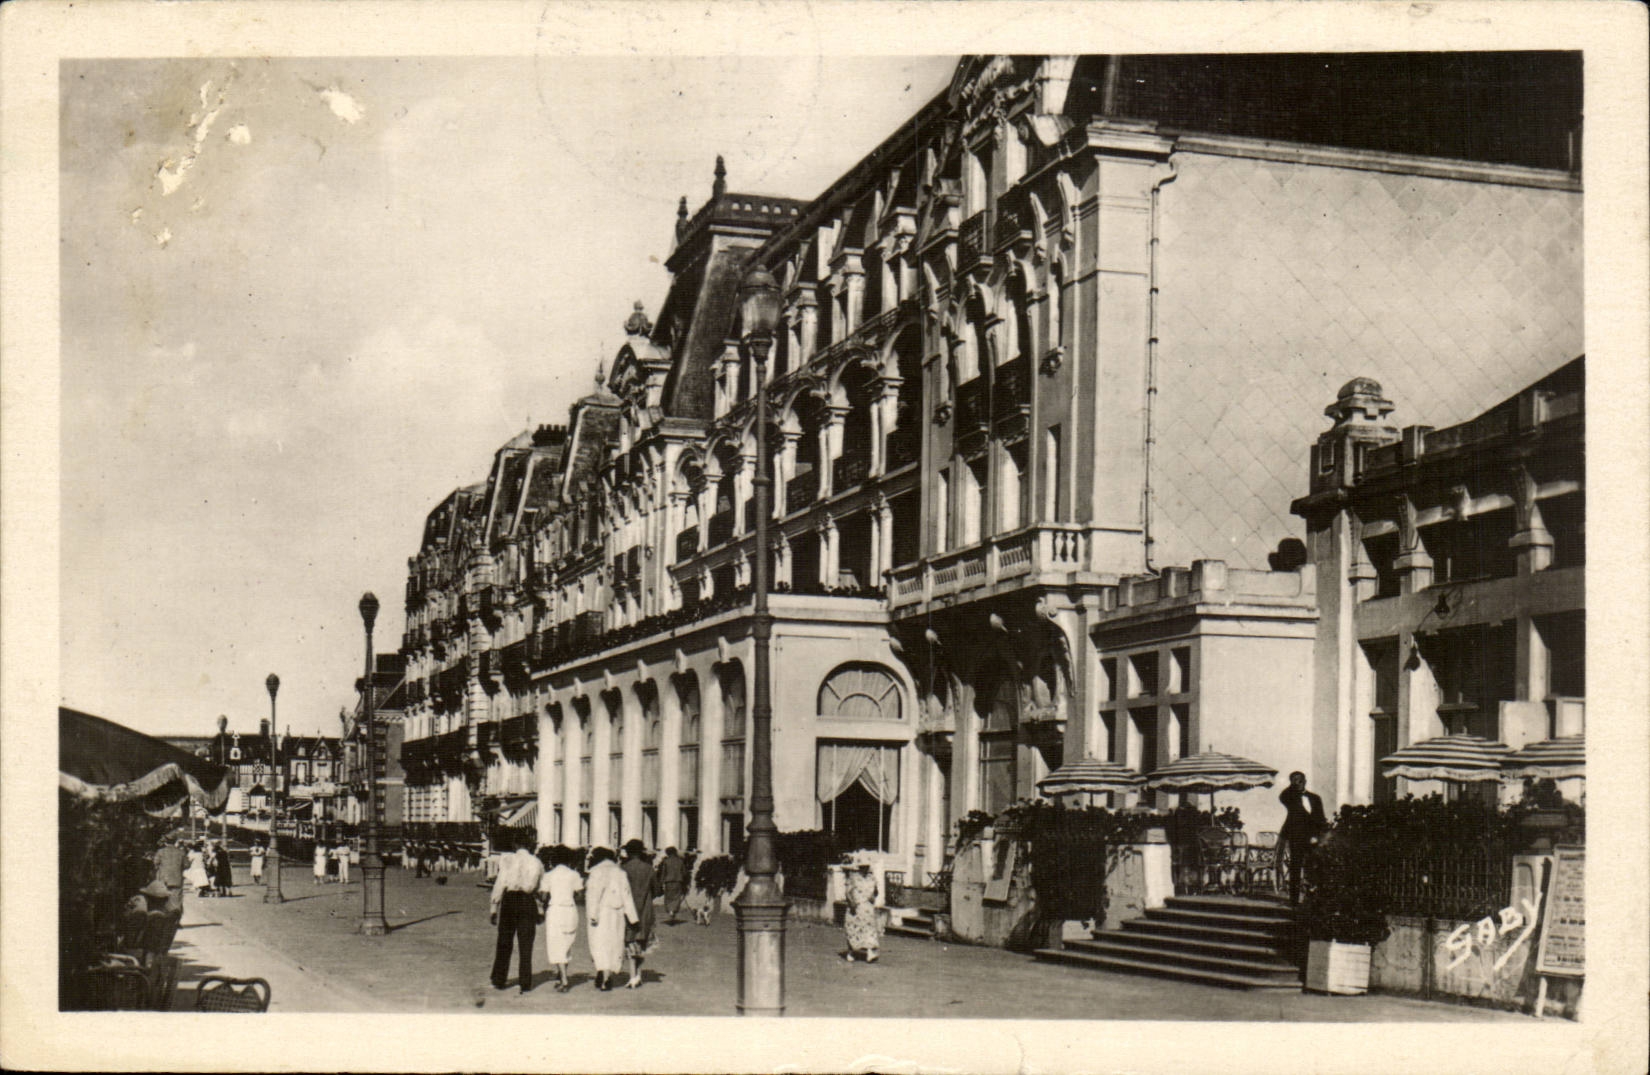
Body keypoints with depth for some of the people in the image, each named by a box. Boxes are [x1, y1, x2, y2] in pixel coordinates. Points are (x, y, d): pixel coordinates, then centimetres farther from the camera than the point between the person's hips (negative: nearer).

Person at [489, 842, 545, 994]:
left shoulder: (508, 859, 2)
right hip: (528, 901, 1)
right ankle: (526, 984, 5)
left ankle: (499, 980, 14)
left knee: (504, 942, 10)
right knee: (526, 944, 6)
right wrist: (541, 911, 21)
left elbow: (500, 884, -4)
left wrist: (494, 908, -2)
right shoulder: (536, 863, 8)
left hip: (509, 899, -1)